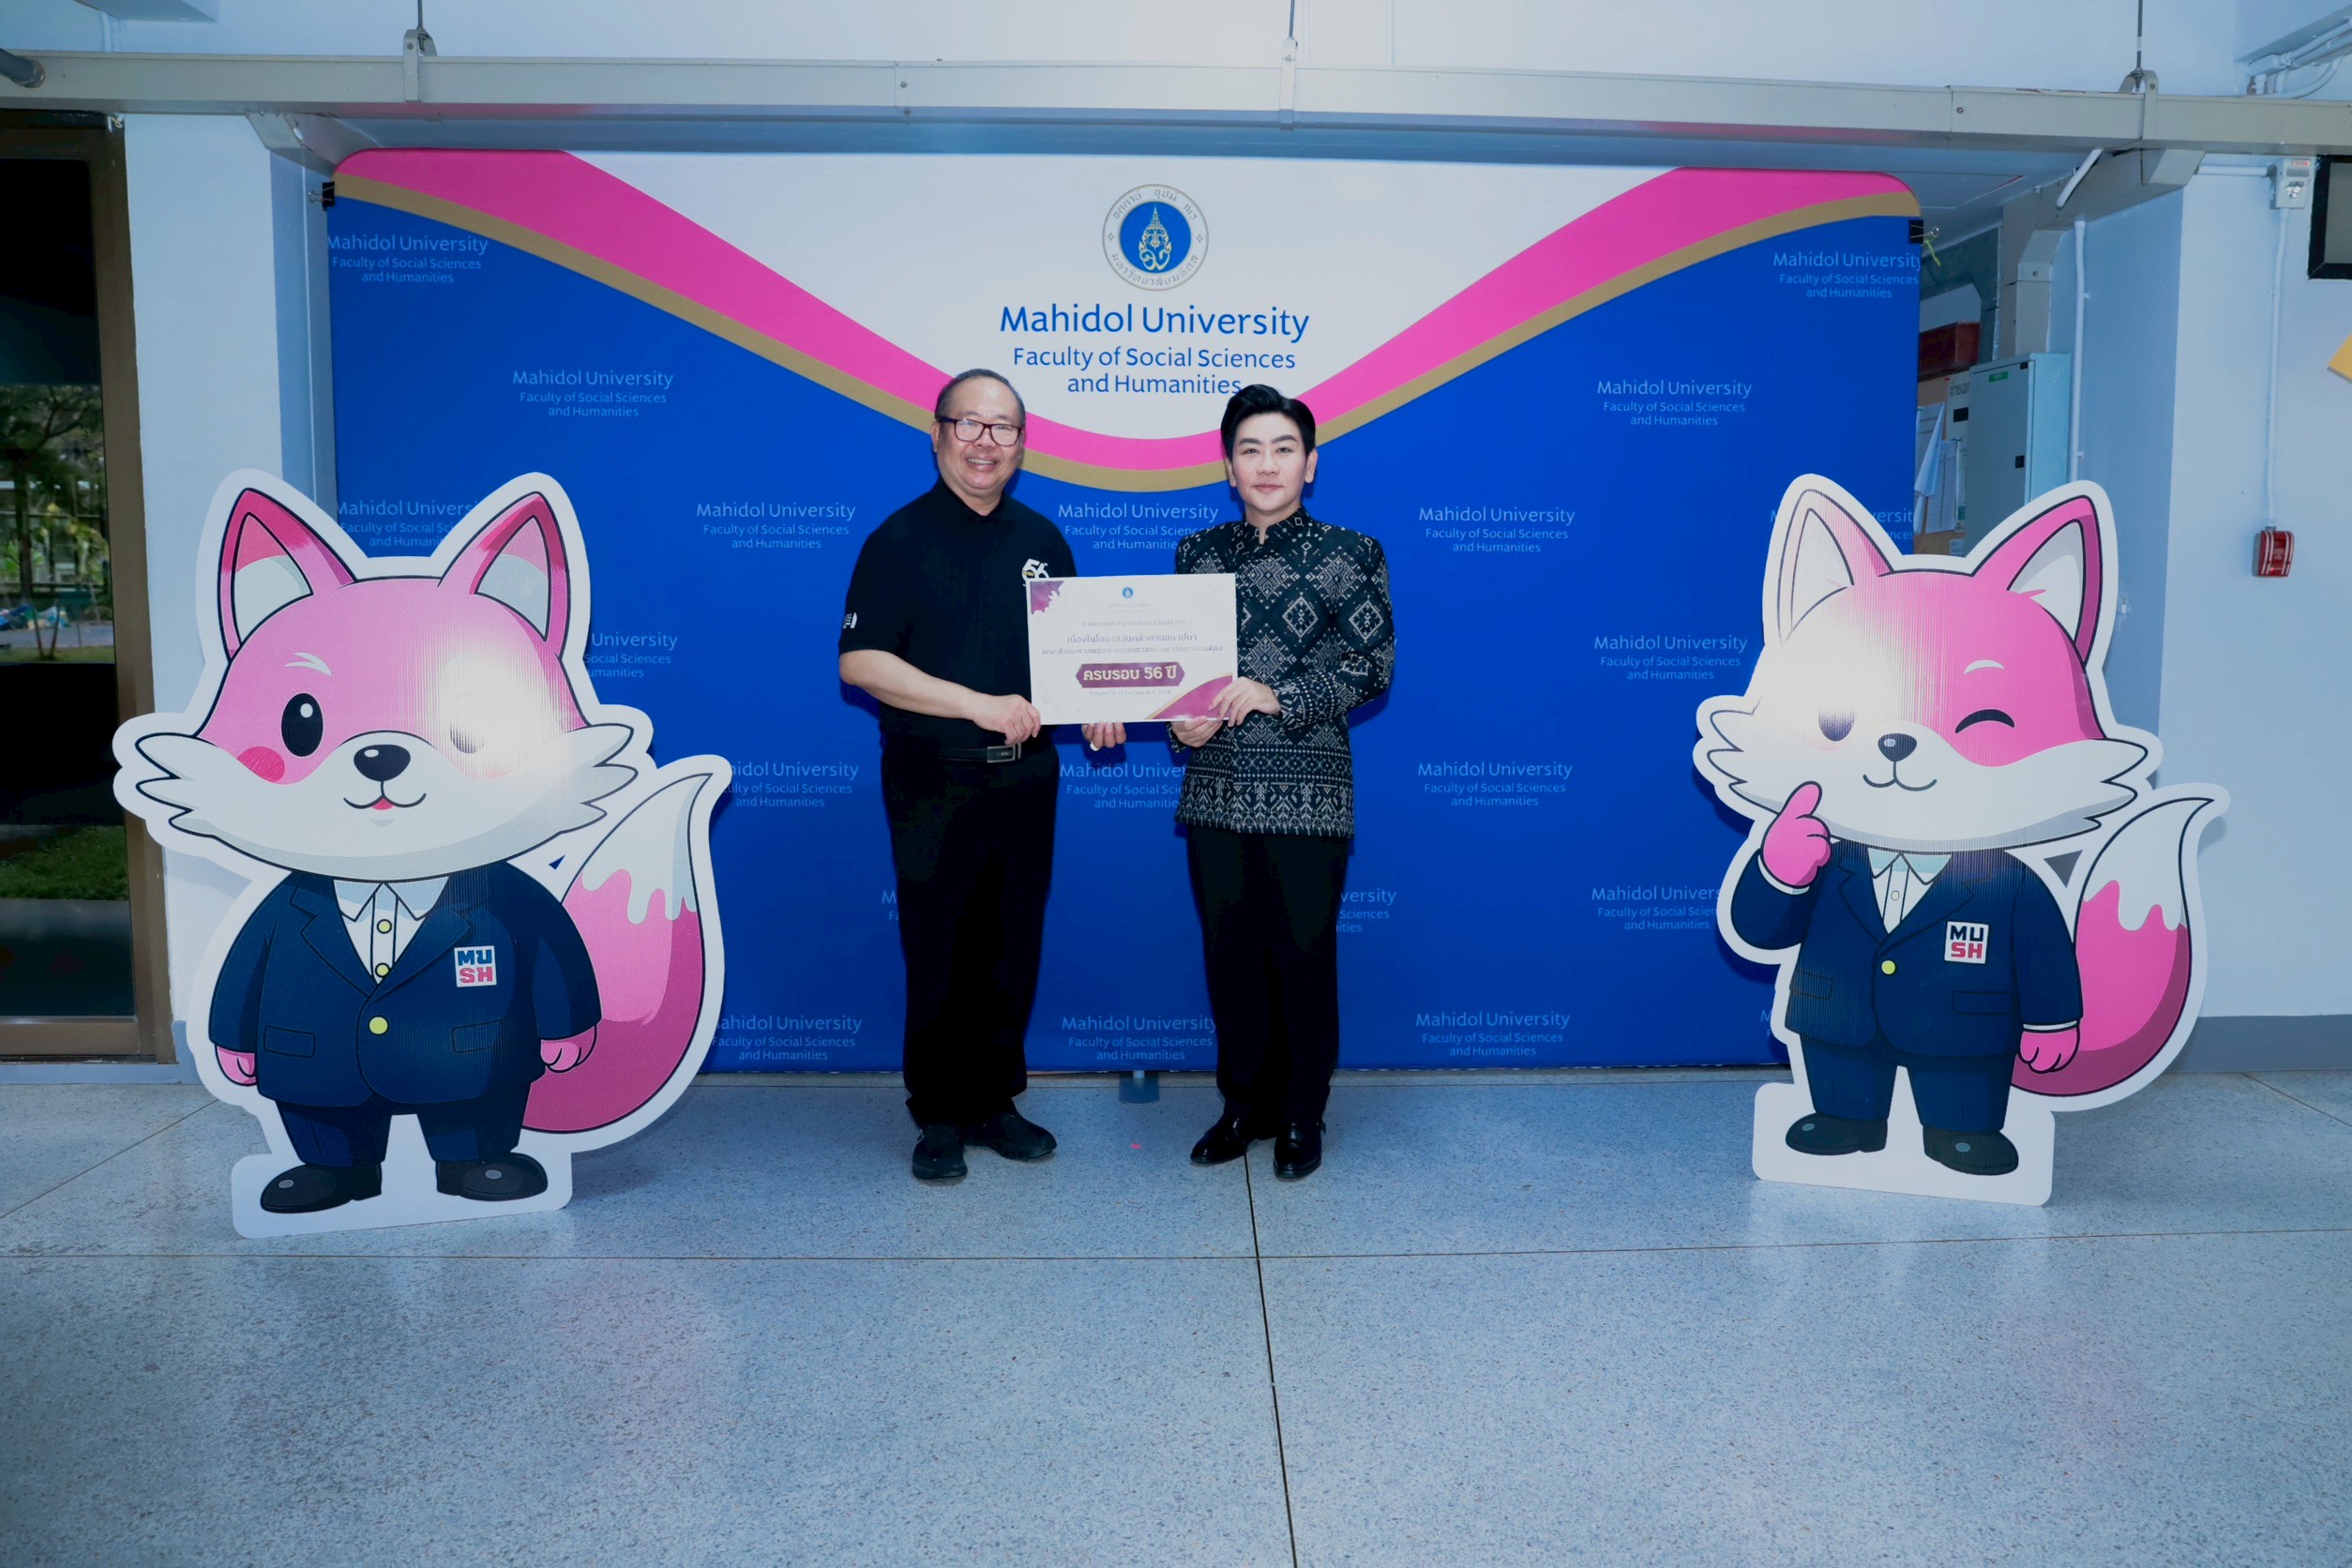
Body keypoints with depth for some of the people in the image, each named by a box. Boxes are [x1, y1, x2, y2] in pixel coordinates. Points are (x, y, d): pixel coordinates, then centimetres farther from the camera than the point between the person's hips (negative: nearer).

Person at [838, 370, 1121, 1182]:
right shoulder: (901, 539, -4)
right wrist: (978, 705, -19)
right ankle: (938, 1116, 17)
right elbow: (860, 661, -12)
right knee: (937, 954, 4)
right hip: (934, 784, -4)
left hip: (1027, 780, 4)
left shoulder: (1042, 541, 12)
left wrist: (1093, 709, -1)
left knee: (1011, 950, 10)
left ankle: (993, 1101, 24)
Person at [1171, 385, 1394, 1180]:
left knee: (1304, 957, 4)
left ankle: (1302, 1117, 20)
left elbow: (1374, 662, -7)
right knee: (1230, 956, 11)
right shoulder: (1197, 553, 11)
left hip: (1308, 792, -3)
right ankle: (1245, 1105, 27)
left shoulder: (1351, 554, 0)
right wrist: (1182, 719, -7)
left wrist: (1275, 696, -17)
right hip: (1215, 787, 4)